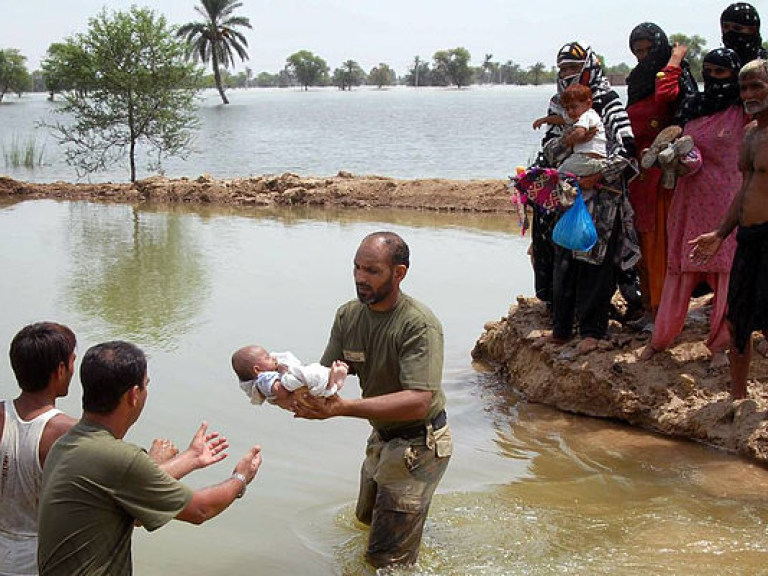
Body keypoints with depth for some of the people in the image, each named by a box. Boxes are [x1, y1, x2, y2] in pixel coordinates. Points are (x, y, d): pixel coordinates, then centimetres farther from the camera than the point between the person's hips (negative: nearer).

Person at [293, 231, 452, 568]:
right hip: (382, 435, 8)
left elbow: (418, 402, -38)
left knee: (387, 557, -3)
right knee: (367, 517, 31)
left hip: (419, 442, -8)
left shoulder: (419, 325, -29)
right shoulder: (348, 316, -6)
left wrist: (344, 408, -47)